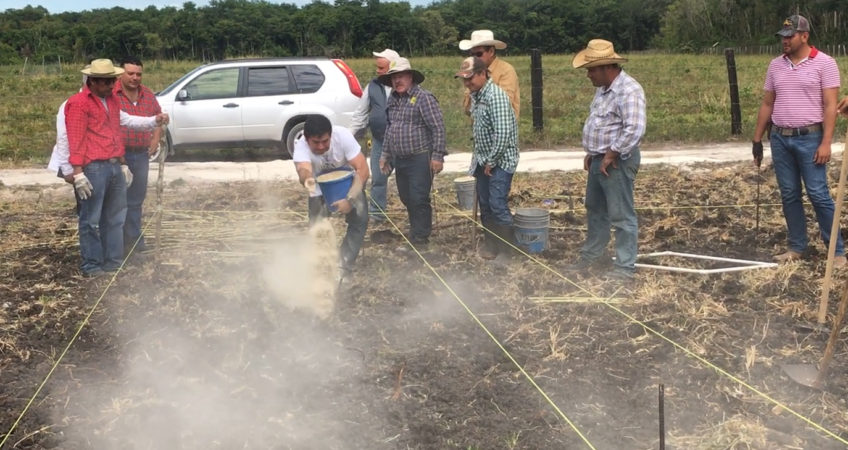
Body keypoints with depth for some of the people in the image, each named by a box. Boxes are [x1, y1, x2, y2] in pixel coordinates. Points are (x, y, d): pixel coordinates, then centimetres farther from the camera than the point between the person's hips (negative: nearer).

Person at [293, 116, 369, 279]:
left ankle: (342, 269, -10)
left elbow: (363, 169, -32)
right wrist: (307, 179, -77)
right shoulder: (301, 146, -33)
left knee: (360, 220, -17)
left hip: (348, 183, 0)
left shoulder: (343, 135, -33)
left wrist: (350, 199, -42)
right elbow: (303, 170, -53)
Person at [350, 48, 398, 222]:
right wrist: (351, 135, 9)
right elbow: (361, 112, 11)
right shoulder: (373, 86, 5)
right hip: (379, 141, 4)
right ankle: (376, 213, 18)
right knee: (378, 179, 8)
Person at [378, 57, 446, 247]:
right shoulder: (392, 99, 13)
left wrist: (437, 156, -18)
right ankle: (418, 229, 27)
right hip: (399, 159, 8)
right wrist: (385, 154, 21)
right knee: (406, 198, 13)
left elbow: (438, 128, -14)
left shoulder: (423, 98, -10)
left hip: (420, 159, -7)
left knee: (419, 199, -5)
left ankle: (420, 238, 5)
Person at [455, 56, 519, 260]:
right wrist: (478, 157, 13)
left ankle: (507, 249, 3)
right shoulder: (476, 95, 8)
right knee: (485, 205, 12)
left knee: (498, 206, -8)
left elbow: (503, 134, -24)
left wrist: (491, 161, -17)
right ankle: (490, 244, 24)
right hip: (484, 161, 8)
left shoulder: (496, 96, -19)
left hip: (500, 161, -8)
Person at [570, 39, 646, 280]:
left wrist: (611, 155, -22)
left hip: (617, 162, -10)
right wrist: (591, 152, 13)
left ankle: (625, 267, 7)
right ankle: (593, 254, 35)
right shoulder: (604, 88, 11)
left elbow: (634, 129, -30)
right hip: (599, 159, 10)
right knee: (595, 210, 21)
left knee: (622, 216, -1)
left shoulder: (629, 90, -21)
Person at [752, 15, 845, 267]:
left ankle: (837, 250, 5)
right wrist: (757, 139, 11)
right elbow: (767, 104, 13)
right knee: (789, 195, 9)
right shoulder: (775, 65, 9)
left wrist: (826, 142, -16)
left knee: (819, 194, -5)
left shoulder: (824, 63, -6)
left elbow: (830, 105, -10)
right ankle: (797, 247, 18)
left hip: (810, 139, -5)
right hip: (780, 139, 5)